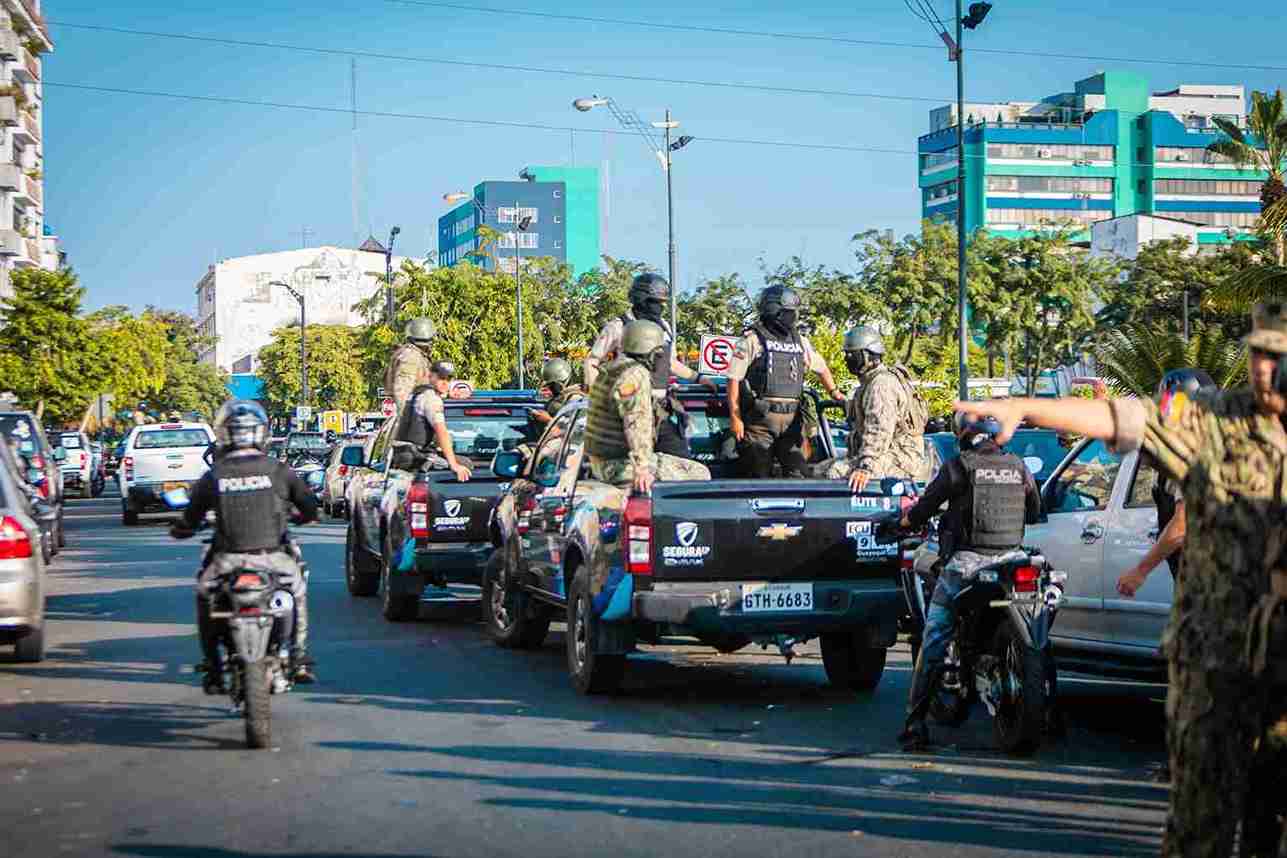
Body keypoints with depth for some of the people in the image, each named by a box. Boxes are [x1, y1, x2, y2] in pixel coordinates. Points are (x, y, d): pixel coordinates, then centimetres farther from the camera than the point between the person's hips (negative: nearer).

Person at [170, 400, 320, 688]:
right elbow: (310, 507, 6)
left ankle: (212, 670, 25)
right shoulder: (278, 471, -2)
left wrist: (178, 530, 31)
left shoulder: (212, 477, -2)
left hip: (229, 560, 0)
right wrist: (302, 517, 30)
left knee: (204, 594, 28)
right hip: (273, 557, 0)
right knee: (298, 588, 30)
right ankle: (300, 661, 28)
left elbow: (190, 519, 7)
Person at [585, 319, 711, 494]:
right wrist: (641, 468, -39)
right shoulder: (636, 375, -18)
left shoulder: (611, 370, 16)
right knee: (699, 475, -10)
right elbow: (637, 423, -31)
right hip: (620, 465, -10)